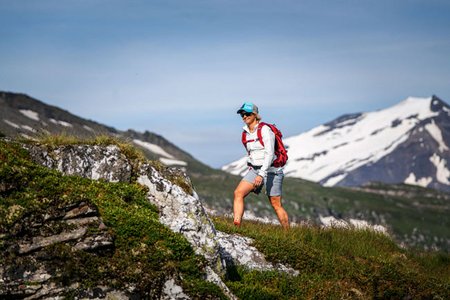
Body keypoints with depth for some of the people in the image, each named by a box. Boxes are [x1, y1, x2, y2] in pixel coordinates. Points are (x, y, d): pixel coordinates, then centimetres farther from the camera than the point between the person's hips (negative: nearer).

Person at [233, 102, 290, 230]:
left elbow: (270, 154, -23)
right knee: (238, 193, -14)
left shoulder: (264, 129, -15)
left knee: (276, 205, -1)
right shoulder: (246, 133, 8)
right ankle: (236, 227, -19)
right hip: (255, 170, 7)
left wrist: (261, 174, -31)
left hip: (271, 170, -7)